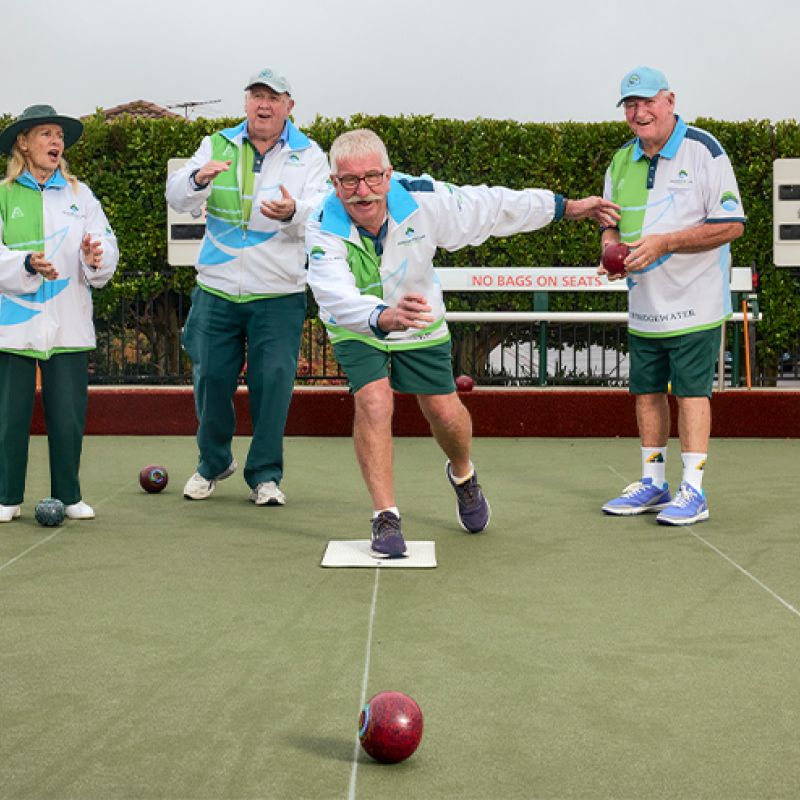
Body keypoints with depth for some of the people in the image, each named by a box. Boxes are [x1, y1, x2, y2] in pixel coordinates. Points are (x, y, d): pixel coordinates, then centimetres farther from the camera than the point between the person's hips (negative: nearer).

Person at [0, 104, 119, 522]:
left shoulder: (80, 194, 11)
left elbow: (108, 246, 3)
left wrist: (95, 257, -19)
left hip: (69, 324, 2)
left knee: (69, 416, 2)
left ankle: (69, 495, 16)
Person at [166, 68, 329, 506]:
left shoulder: (308, 155, 4)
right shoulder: (216, 145, 8)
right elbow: (176, 196, -3)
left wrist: (294, 212, -32)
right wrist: (199, 179, -26)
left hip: (279, 295, -1)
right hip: (216, 291, 2)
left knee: (273, 380, -5)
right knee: (211, 378, 5)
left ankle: (265, 474, 10)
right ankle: (213, 462, 27)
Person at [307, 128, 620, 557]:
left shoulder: (422, 200, -27)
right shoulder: (324, 230, -32)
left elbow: (493, 206, -12)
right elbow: (337, 296, -48)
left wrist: (564, 207, -3)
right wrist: (383, 317, -69)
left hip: (421, 326, 2)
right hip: (357, 329, -2)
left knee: (445, 413, 3)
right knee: (373, 402, -23)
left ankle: (462, 474, 40)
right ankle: (385, 518, -9)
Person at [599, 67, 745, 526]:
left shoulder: (703, 150, -10)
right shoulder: (622, 161, 9)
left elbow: (731, 225, -14)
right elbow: (611, 224, 19)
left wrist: (664, 242, -21)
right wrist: (612, 250, -5)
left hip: (694, 301, -6)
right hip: (643, 305, 6)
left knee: (691, 391, -6)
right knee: (647, 391, 11)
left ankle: (693, 492, 0)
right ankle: (653, 485, 22)